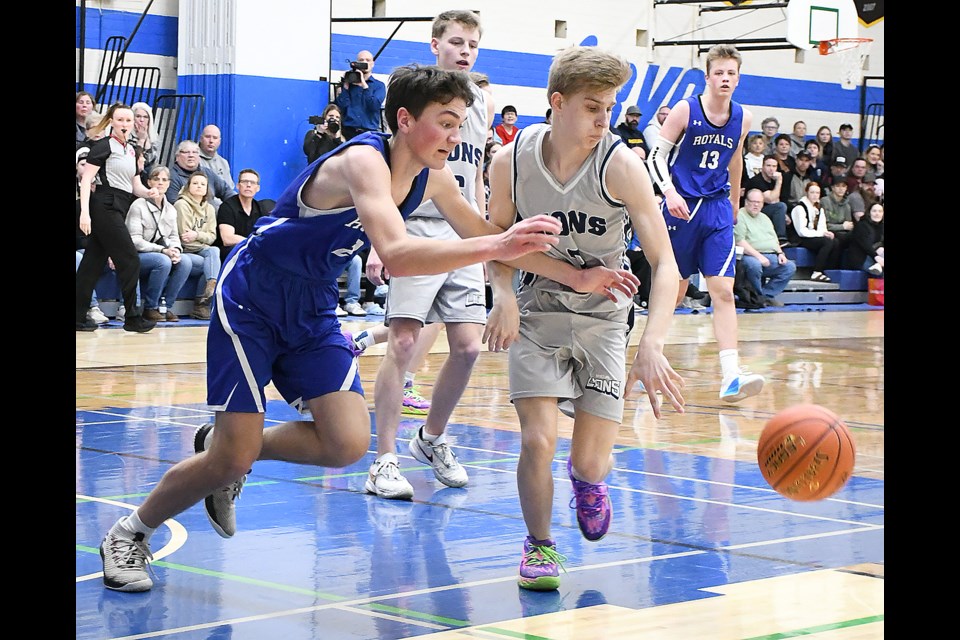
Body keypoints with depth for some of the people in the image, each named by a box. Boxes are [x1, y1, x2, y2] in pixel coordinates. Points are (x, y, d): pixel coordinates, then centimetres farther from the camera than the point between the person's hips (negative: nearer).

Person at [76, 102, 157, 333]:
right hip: (105, 207, -8)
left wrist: (147, 192, -1)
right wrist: (84, 211, -21)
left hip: (118, 209, 8)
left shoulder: (131, 150, 19)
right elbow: (86, 178, -11)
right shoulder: (104, 145, -6)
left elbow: (135, 185, 22)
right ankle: (132, 318, 0)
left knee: (94, 262, 7)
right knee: (130, 260, -7)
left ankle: (79, 317, 8)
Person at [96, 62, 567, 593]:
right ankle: (129, 533, 17)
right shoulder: (364, 161, -29)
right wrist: (496, 246, -50)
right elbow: (396, 256, -45)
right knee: (231, 460, -9)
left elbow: (483, 234, 13)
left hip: (311, 311, 7)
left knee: (348, 445, -9)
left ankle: (223, 448, 16)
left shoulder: (432, 179, -4)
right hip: (249, 301, -7)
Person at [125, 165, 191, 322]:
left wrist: (176, 249, -12)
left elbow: (174, 236, 13)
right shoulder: (138, 206, -8)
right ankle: (150, 308, -19)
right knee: (163, 261, -35)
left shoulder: (170, 209, 13)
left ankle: (166, 306, -11)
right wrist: (163, 250, -24)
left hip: (164, 255, 6)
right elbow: (135, 241, -15)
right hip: (138, 256, -6)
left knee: (185, 263, -23)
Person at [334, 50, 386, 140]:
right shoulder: (348, 84, 13)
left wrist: (364, 85, -6)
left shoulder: (379, 85, 10)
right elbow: (340, 108, 1)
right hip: (349, 131, 1)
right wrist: (346, 86, -2)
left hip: (370, 131, -1)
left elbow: (375, 106, -8)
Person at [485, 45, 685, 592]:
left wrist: (651, 346, -41)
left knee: (591, 464, 0)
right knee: (538, 441, -16)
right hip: (538, 311, 1)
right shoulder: (512, 161, -14)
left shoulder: (620, 165, -21)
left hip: (604, 316, 0)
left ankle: (588, 479, 39)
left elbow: (665, 264, -26)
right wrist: (505, 295, -17)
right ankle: (540, 545, 11)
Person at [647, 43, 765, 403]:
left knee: (723, 291, -8)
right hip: (682, 207, -3)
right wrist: (670, 192, -21)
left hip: (717, 210, 3)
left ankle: (731, 376, -17)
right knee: (674, 290, 6)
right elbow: (657, 155, -6)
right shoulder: (685, 110, -8)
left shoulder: (743, 118, 4)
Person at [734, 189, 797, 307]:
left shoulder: (764, 218, 26)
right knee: (754, 265, -40)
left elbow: (774, 239, 30)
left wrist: (780, 253, 8)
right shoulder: (740, 216, -2)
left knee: (790, 266, -14)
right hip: (750, 256, -7)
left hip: (772, 257, 7)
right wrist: (758, 256, -20)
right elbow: (740, 241, -14)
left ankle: (767, 295, -11)